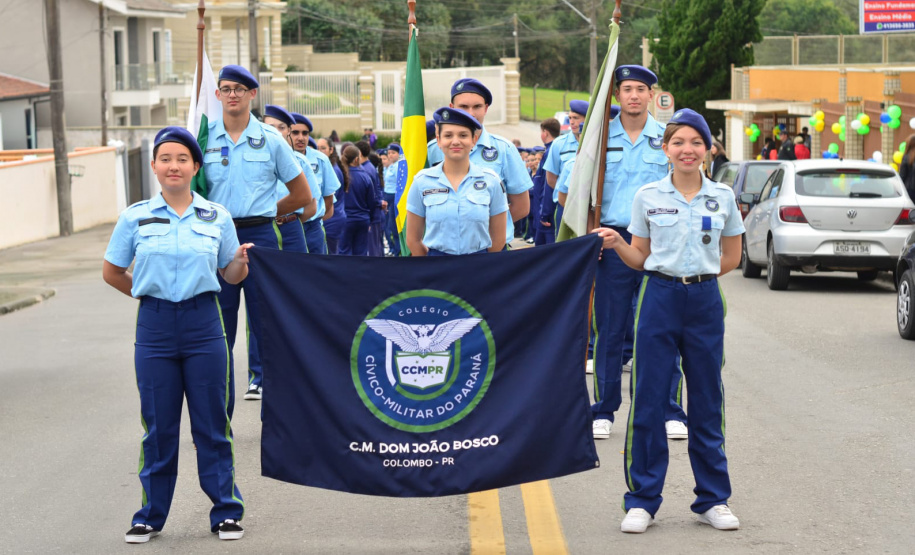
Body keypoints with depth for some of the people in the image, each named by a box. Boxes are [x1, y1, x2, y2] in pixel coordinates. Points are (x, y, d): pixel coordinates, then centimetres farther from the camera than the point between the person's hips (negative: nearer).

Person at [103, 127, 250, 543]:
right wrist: (148, 294, 6)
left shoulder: (217, 217, 5)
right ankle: (150, 516, 18)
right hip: (155, 326, 0)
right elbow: (112, 271, 12)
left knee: (212, 423, 3)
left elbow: (230, 275, 10)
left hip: (203, 324, 0)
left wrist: (241, 262, -10)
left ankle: (226, 512, 13)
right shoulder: (135, 217, 3)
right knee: (158, 426, 6)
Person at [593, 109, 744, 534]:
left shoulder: (722, 197, 5)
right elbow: (640, 258, 8)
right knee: (648, 400, -2)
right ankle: (642, 501, 7)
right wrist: (616, 244, -10)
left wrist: (696, 275, 4)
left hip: (705, 302, 1)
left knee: (707, 402, 6)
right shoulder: (648, 197, 3)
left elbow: (731, 257, 14)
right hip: (659, 299, -1)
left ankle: (713, 500, 17)